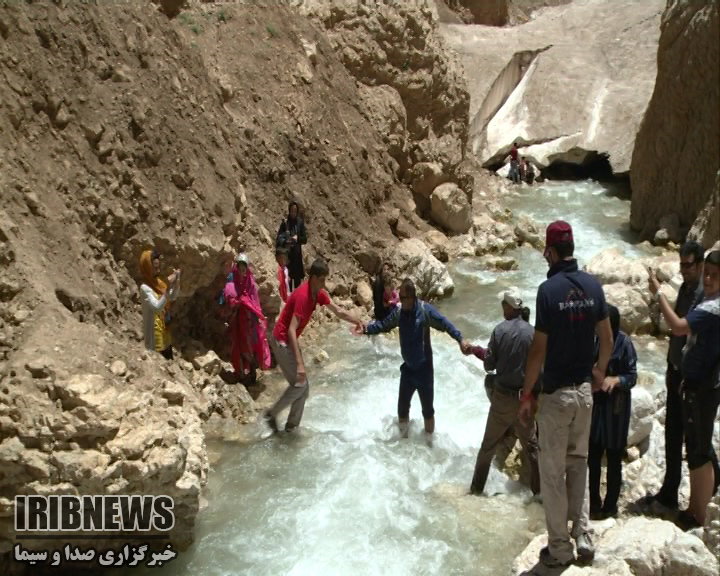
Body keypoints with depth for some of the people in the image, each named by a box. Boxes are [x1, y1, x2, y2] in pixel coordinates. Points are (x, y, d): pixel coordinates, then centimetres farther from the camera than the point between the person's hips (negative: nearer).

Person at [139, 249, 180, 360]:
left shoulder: (158, 282, 4)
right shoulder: (145, 288, -19)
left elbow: (173, 297, 13)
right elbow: (157, 307, -30)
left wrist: (176, 282, -5)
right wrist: (168, 288, -36)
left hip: (165, 327, 8)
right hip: (156, 330, -8)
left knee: (169, 359, 17)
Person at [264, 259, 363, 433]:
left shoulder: (319, 293, -1)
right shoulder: (303, 296, -28)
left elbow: (338, 312, 15)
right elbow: (291, 330, -33)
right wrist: (299, 363, -38)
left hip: (290, 341, 9)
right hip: (282, 341, -9)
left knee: (304, 388, 9)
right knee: (299, 384, -10)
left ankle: (292, 425, 19)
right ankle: (272, 414, 6)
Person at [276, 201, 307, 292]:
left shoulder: (300, 222, 5)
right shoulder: (285, 223, 0)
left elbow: (305, 239, 5)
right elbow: (279, 238, 0)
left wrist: (298, 238, -13)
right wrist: (285, 241, -19)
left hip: (297, 254, 2)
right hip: (287, 254, -1)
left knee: (298, 278, 3)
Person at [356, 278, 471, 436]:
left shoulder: (425, 310, -20)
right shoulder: (399, 312, -5)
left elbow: (446, 324, -22)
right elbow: (383, 324, 7)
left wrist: (460, 340, -35)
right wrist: (367, 328, -9)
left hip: (424, 369, -5)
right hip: (407, 368, 5)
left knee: (427, 409, 9)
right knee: (402, 406, 16)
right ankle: (403, 437, 38)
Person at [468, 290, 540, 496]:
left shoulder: (500, 330, -11)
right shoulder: (531, 332, -8)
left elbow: (490, 365, -7)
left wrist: (477, 351, 11)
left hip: (503, 395, -1)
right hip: (524, 396, 1)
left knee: (489, 444, 12)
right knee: (530, 445, 14)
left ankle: (477, 487, 20)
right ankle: (538, 488, 17)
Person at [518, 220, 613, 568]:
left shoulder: (549, 289, -17)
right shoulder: (593, 285, -2)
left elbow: (539, 349, -16)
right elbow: (607, 339, 6)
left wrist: (526, 394, -7)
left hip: (556, 393, -5)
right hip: (585, 390, 5)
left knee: (553, 471, 6)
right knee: (579, 464, 19)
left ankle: (560, 549, 14)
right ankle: (583, 539, 22)